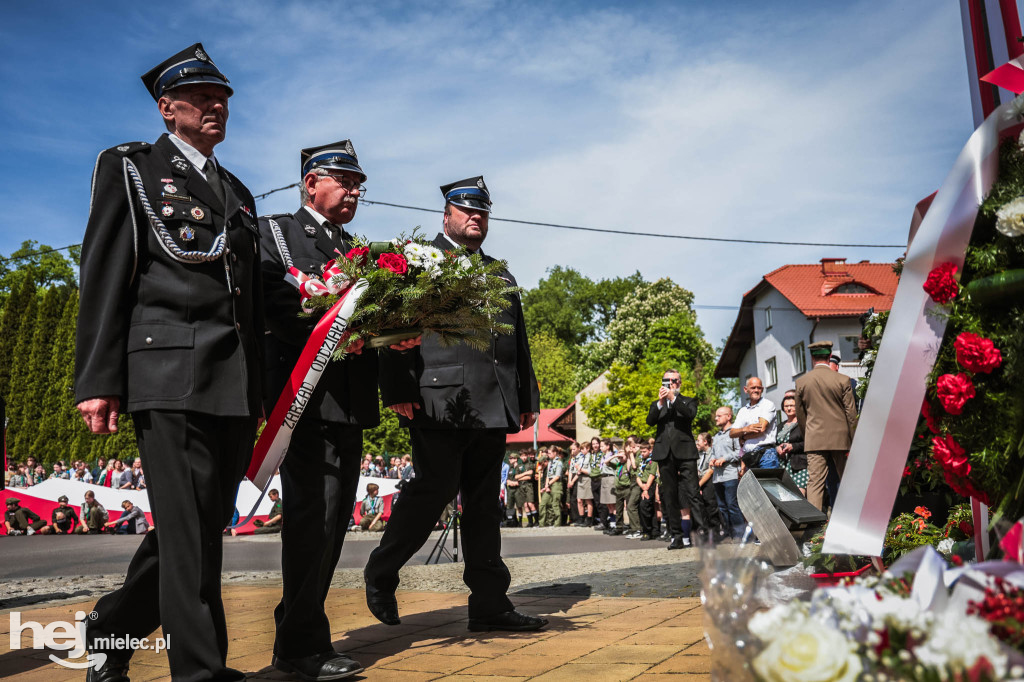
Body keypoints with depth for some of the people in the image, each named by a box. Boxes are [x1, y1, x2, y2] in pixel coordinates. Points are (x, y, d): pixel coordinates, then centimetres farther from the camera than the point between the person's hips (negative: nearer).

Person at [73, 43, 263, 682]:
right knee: (189, 532, -7)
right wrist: (98, 379, -10)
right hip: (170, 373, -6)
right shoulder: (130, 167, 9)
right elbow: (104, 278, 0)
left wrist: (260, 389, 18)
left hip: (236, 387, 6)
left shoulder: (238, 192, 25)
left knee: (202, 525, 10)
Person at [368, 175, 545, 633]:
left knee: (483, 501, 8)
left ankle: (489, 603, 12)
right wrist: (398, 389, -14)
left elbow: (519, 341, 23)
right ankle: (380, 573, 17)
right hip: (440, 402, -6)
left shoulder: (501, 275, 25)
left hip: (494, 407, 6)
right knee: (434, 488, -6)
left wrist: (528, 398, 16)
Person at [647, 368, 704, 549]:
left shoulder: (688, 401, 15)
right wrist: (660, 403, -11)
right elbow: (650, 421, 1)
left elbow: (690, 414, -8)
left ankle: (702, 532, -12)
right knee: (669, 497, 2)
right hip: (664, 453, 3)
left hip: (685, 452, -3)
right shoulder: (656, 404, 21)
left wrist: (673, 398, -14)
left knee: (692, 492, -12)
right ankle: (677, 536, 5)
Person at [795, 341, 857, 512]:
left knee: (815, 481, -3)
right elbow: (851, 413, -1)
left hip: (814, 439, 0)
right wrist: (853, 439, 6)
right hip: (840, 438, 0)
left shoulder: (801, 382, 1)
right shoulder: (842, 380, -4)